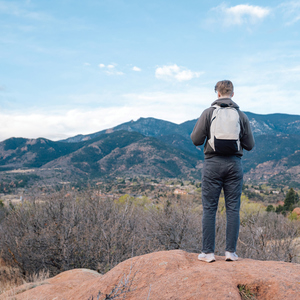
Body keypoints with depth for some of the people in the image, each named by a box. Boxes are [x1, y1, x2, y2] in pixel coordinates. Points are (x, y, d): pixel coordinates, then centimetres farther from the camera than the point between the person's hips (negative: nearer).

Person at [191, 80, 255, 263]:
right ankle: (231, 251, 9)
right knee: (233, 208, 7)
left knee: (209, 209, 3)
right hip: (234, 164, 2)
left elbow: (196, 140, -5)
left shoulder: (208, 113, -2)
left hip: (213, 163, -1)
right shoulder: (241, 115, 4)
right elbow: (250, 145, 5)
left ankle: (208, 252, 6)